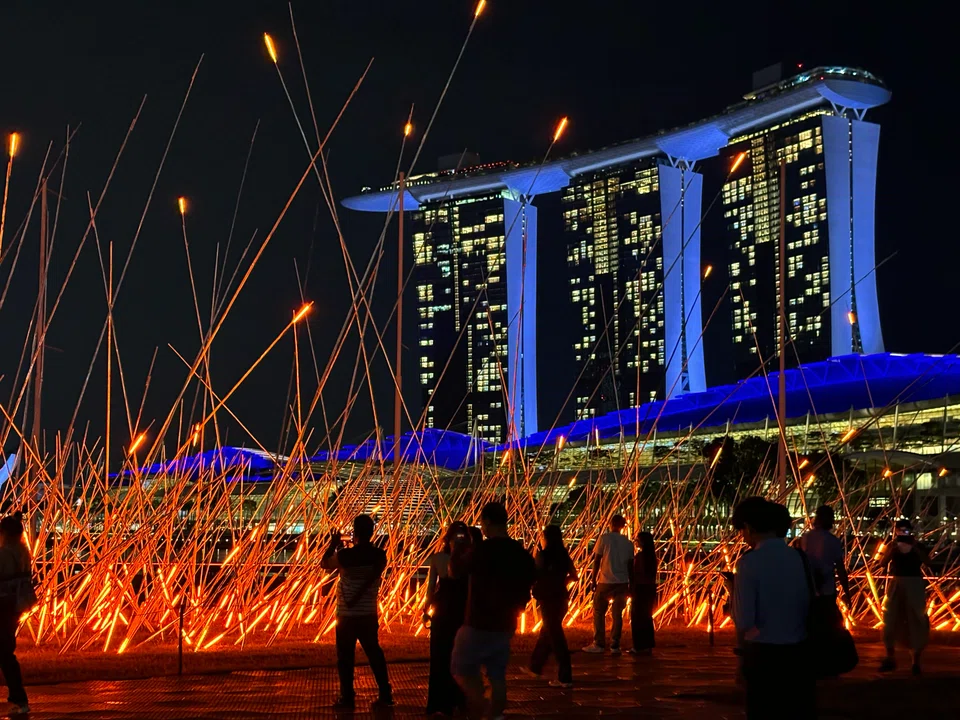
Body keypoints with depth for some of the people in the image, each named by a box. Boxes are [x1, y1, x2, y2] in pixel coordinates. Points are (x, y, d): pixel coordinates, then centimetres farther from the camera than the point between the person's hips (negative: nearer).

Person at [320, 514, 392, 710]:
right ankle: (385, 696, 13)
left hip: (347, 614, -4)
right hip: (369, 614, 4)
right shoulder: (380, 555, -4)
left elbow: (324, 564, 2)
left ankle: (347, 699, 8)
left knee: (345, 657, 6)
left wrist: (333, 545, 15)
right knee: (374, 653, 13)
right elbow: (371, 579, -2)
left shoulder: (346, 554, -15)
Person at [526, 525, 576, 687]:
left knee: (555, 636, -3)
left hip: (548, 598, -7)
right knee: (546, 632, 22)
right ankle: (536, 666, 38)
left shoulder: (543, 555, -13)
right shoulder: (564, 555, 5)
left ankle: (565, 678, -2)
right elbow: (573, 575, 10)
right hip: (561, 597, 7)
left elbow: (535, 576, -15)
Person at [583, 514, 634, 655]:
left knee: (599, 612, 7)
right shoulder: (628, 543, 6)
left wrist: (593, 580, 1)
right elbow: (630, 565, 6)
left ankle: (599, 644, 4)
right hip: (622, 583, 3)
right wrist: (630, 584, 13)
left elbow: (597, 560, -4)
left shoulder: (604, 538, -3)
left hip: (606, 581, -3)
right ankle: (615, 646, 4)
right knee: (617, 614, 7)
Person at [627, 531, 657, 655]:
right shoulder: (652, 555, 9)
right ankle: (648, 645, 16)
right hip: (650, 588, 8)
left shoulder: (639, 556, -14)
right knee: (647, 617, 13)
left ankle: (640, 646, -2)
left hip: (641, 588, -8)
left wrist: (631, 590, -13)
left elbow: (636, 574, -17)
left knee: (637, 617, -2)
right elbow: (653, 574, 13)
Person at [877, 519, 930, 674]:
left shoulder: (918, 546, -1)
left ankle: (916, 661, 7)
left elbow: (927, 562, -15)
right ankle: (890, 658, 16)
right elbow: (882, 564, -9)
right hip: (896, 584, 2)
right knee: (891, 620, 4)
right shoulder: (891, 546, 2)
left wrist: (915, 546, -25)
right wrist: (893, 547, -19)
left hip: (914, 585, -1)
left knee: (916, 621, 0)